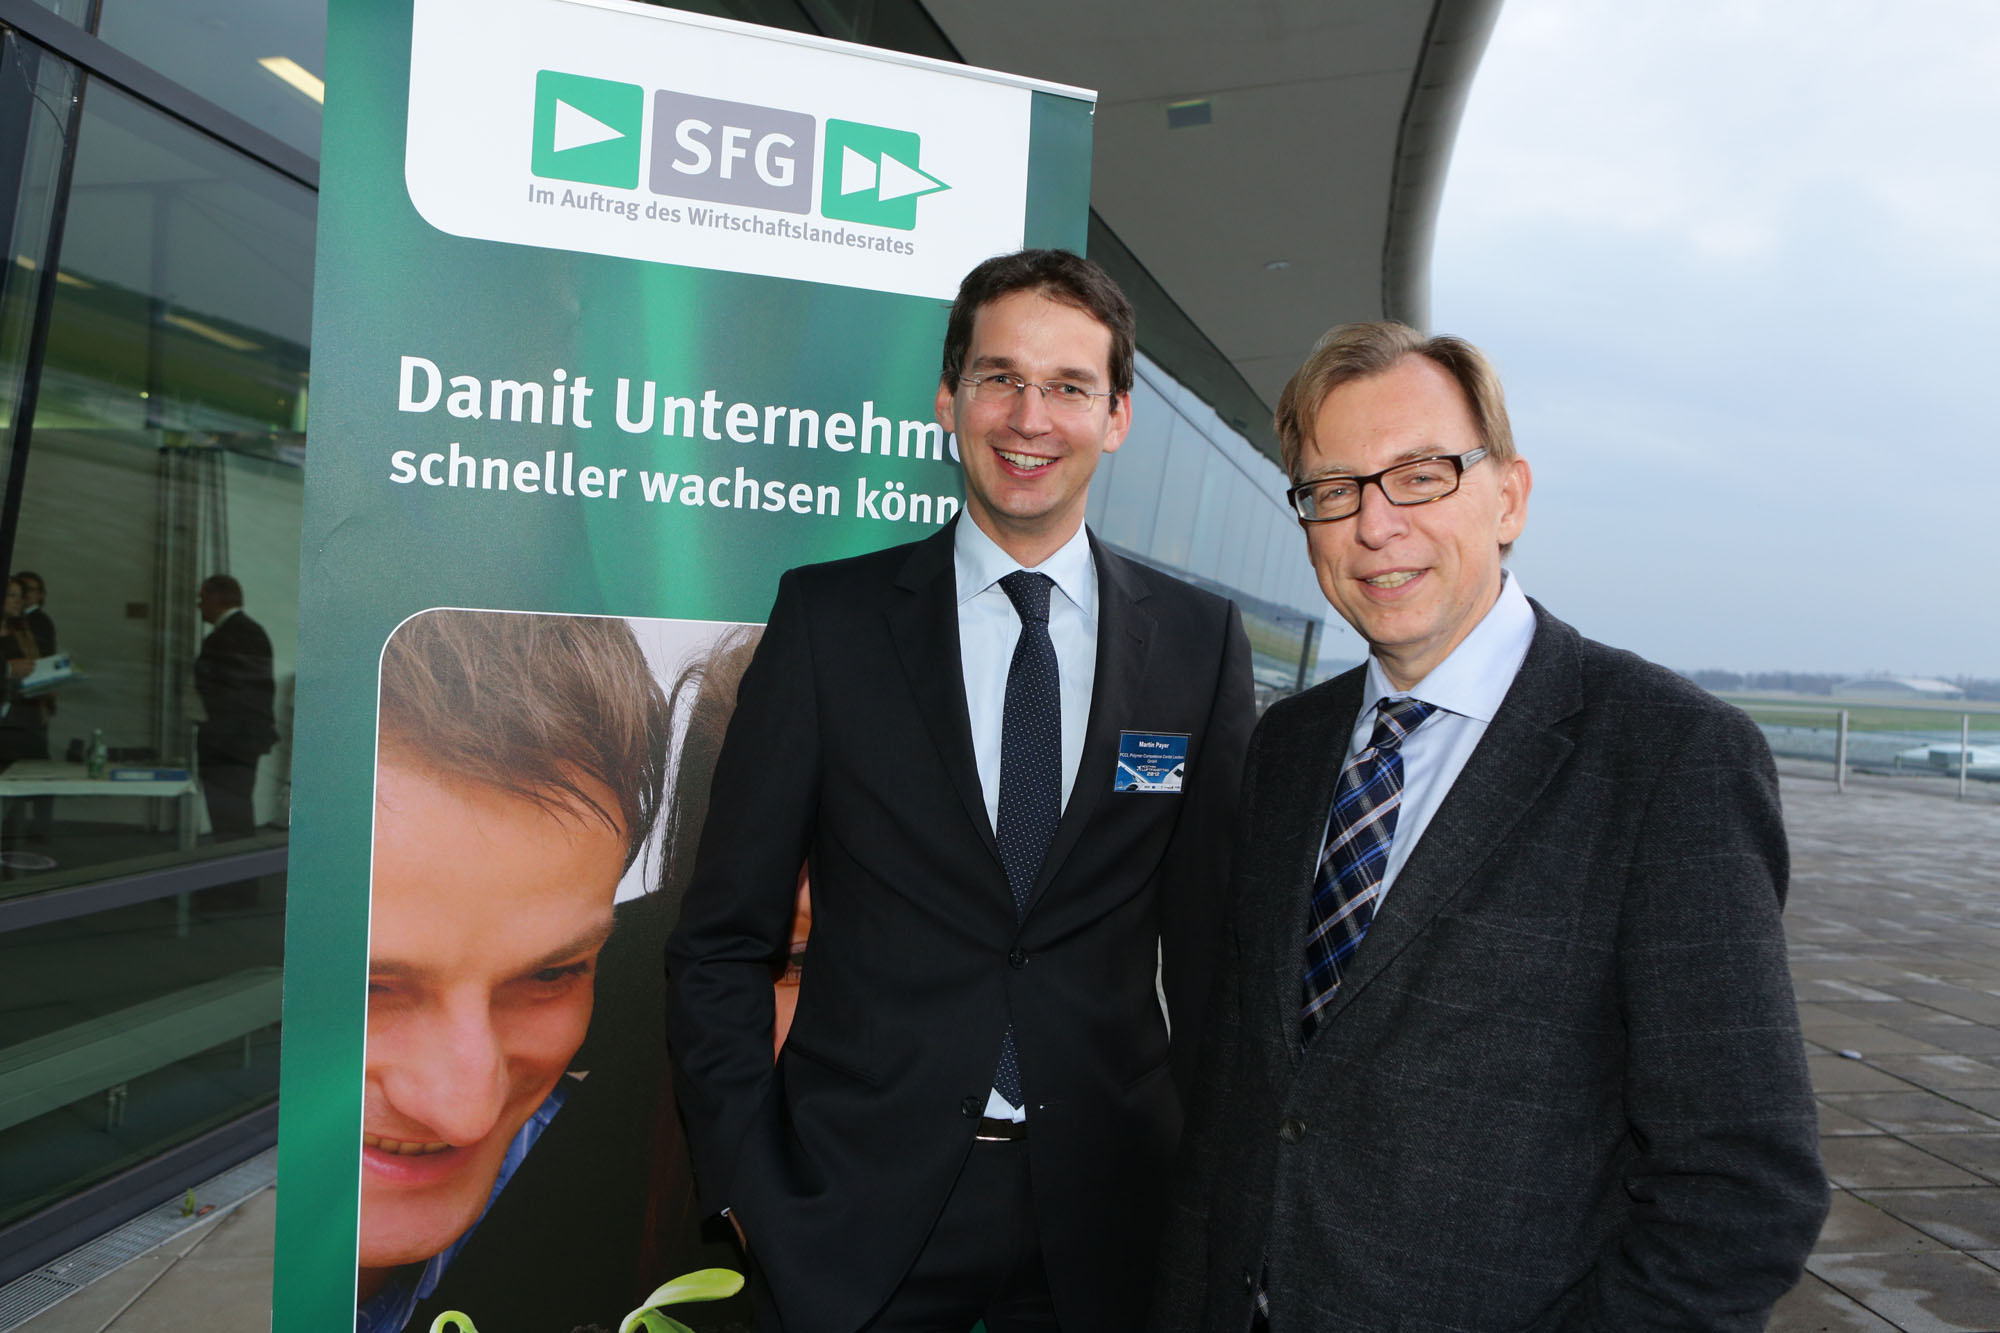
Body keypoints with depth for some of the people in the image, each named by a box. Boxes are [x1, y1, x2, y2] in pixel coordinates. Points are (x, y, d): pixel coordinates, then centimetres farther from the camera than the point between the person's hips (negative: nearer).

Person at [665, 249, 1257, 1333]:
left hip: (1100, 1209, 2)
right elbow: (722, 941, -3)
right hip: (858, 1205, -1)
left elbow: (1210, 941, 3)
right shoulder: (827, 617, -5)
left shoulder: (1202, 641, -1)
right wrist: (751, 1191, -8)